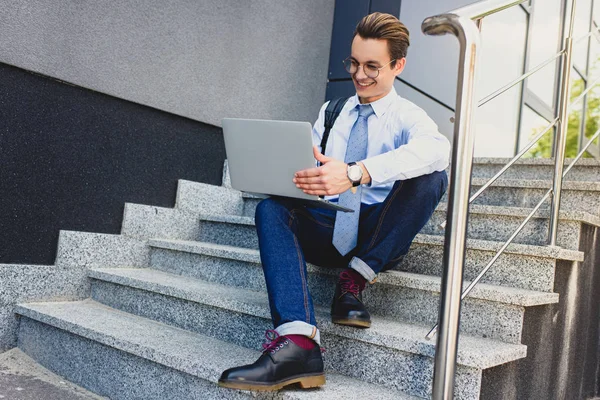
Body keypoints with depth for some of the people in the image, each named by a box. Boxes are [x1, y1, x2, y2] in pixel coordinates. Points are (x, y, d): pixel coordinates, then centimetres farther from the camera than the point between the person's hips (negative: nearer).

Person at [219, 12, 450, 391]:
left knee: (432, 175, -26)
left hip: (378, 235, -3)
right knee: (271, 209, -24)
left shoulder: (409, 116, 0)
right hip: (329, 228, 4)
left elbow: (436, 148, -26)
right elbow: (305, 164, 12)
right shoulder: (332, 111, 17)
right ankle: (298, 343, -40)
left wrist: (354, 174, -42)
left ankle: (355, 281, -21)